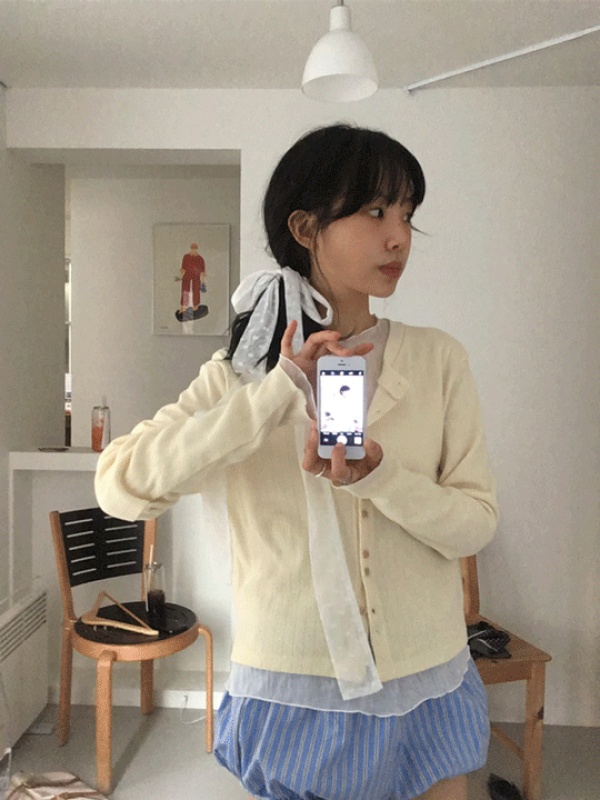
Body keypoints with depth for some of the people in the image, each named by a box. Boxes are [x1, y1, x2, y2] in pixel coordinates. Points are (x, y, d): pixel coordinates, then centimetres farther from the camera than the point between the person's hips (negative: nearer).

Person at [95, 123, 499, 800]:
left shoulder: (438, 359, -4)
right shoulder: (242, 369, -6)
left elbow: (476, 522, -6)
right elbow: (120, 484, -19)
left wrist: (378, 475, -25)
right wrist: (280, 392, -26)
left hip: (426, 688, 2)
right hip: (292, 691, -1)